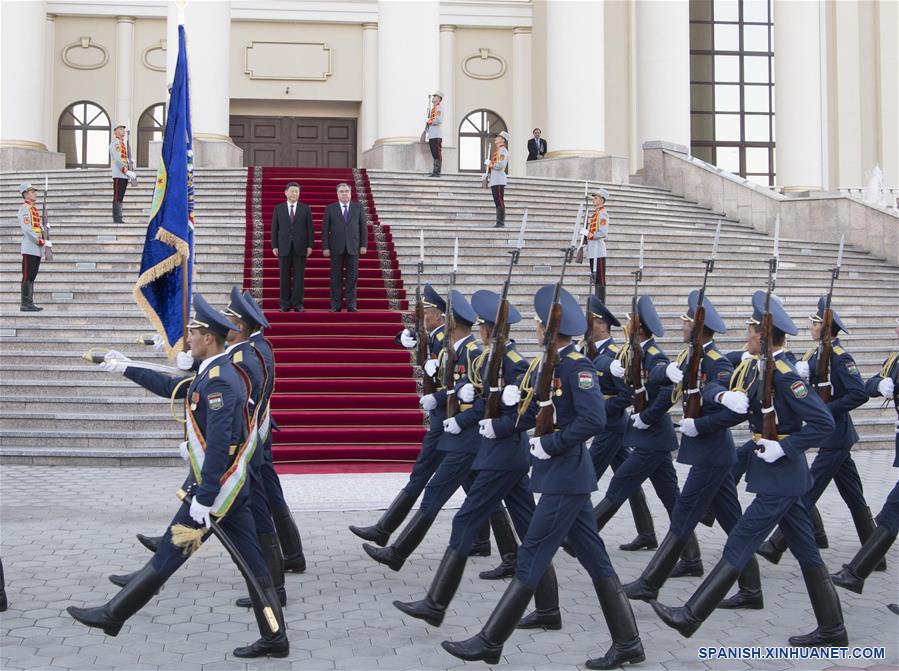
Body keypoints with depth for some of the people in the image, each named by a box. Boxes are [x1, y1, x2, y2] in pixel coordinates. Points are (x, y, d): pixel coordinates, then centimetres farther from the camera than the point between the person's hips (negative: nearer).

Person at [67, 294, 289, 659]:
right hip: (234, 487, 9)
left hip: (216, 489, -9)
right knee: (253, 561, 9)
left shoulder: (218, 381, -20)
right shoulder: (217, 372, 12)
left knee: (167, 556, 3)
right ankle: (274, 639, 14)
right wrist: (127, 368, 30)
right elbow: (173, 388, 27)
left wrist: (203, 499, -24)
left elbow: (218, 446, -25)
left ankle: (112, 616, 16)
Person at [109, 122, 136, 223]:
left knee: (121, 198, 9)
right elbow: (118, 159, -17)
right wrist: (127, 172, -22)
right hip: (118, 175, -9)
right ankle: (117, 219, -9)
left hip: (125, 175, 9)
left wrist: (131, 173, 16)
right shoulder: (115, 143, -7)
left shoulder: (124, 143, 20)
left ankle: (118, 219, 11)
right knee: (117, 198, -8)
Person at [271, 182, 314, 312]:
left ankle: (297, 304, 3)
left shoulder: (305, 208, 6)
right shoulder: (278, 208, 7)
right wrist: (274, 246, -1)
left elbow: (310, 228, 5)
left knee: (299, 276, -1)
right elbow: (274, 228, 6)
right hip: (284, 247, 0)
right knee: (285, 277, 1)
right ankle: (285, 304, 6)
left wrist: (310, 245, -3)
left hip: (300, 247, 0)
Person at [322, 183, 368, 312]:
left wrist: (364, 245, -1)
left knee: (352, 277, 1)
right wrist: (325, 247, -5)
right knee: (336, 278, 1)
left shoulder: (358, 208, 9)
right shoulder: (330, 209, 5)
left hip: (353, 248, 1)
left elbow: (363, 227, 7)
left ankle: (351, 305, 5)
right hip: (336, 248, -1)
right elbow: (325, 229, 3)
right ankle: (336, 305, 5)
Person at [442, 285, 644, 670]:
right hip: (562, 474, 10)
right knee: (594, 558, 11)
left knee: (532, 556, -3)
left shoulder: (577, 366, -16)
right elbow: (530, 415, 16)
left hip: (565, 476, -10)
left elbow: (594, 420, -25)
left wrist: (549, 445, -19)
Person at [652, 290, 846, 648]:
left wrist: (784, 447, -22)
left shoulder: (785, 376, -20)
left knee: (740, 543, -5)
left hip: (779, 476, -10)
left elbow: (823, 423, -22)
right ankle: (832, 629, 21)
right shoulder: (754, 368, 7)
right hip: (783, 475, 10)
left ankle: (691, 616, -1)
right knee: (806, 550, 13)